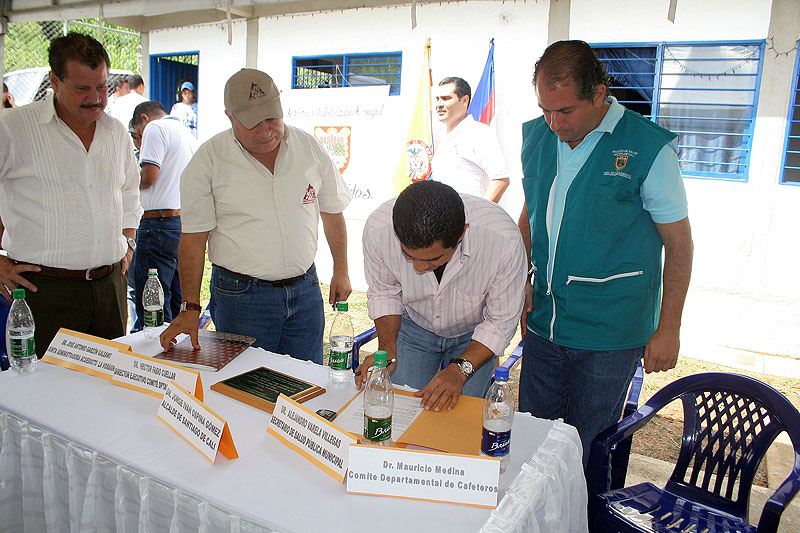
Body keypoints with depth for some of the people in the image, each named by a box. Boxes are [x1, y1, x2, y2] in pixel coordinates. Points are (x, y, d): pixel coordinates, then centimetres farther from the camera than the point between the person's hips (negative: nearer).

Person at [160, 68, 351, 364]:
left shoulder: (310, 148, 2)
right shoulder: (209, 160, -6)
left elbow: (332, 212, 13)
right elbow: (193, 238, -6)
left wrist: (341, 271, 14)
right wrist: (190, 307, -12)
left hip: (305, 289, 3)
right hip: (240, 295, -2)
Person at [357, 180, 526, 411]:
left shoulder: (505, 239, -36)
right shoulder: (377, 229, -31)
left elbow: (502, 321, -20)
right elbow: (383, 294, -9)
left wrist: (459, 369, -29)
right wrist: (387, 349, -21)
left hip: (474, 334, -1)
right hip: (413, 329, 2)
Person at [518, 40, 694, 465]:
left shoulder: (649, 149, -12)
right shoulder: (536, 135, 3)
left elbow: (678, 243, -6)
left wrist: (668, 329, -6)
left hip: (610, 332, -4)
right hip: (543, 322, 5)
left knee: (588, 451, 9)